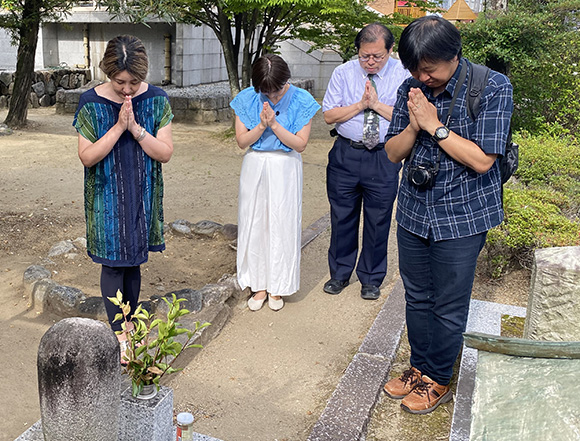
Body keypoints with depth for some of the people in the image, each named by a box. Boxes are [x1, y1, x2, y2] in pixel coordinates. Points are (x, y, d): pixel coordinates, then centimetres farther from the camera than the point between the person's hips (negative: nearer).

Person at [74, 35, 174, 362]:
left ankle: (131, 320, 34)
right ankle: (118, 332, 18)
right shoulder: (91, 102, -11)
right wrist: (118, 126, -22)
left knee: (134, 260, 15)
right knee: (113, 261, 4)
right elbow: (87, 157, -14)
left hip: (142, 194, 2)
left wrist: (136, 127, -22)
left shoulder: (156, 99, -7)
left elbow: (165, 153, -10)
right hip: (107, 196, -2)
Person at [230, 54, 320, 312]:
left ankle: (277, 286, 18)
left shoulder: (301, 100, -9)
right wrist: (262, 125, -20)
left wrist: (275, 124, -20)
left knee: (282, 225, 2)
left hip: (285, 170, -2)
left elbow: (300, 144, -10)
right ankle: (259, 285, 20)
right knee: (254, 224, 6)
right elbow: (242, 141, -3)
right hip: (255, 167, 2)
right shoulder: (247, 99, -4)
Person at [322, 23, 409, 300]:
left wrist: (377, 104, -16)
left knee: (378, 221, 8)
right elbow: (329, 115, -2)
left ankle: (371, 279, 27)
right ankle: (340, 274, 31)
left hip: (384, 158, -1)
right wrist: (361, 104, -12)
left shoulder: (402, 75, -2)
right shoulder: (343, 73, 2)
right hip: (345, 155, 2)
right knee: (342, 217, 11)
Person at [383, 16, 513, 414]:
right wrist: (413, 126, -15)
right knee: (417, 299, 16)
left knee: (449, 308, 7)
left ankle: (438, 381, 27)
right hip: (414, 213, 5)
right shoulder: (412, 89, 1)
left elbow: (483, 160, -18)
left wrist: (435, 125, -19)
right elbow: (393, 153, 4)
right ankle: (419, 368, 35)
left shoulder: (493, 88, -13)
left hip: (462, 218, -4)